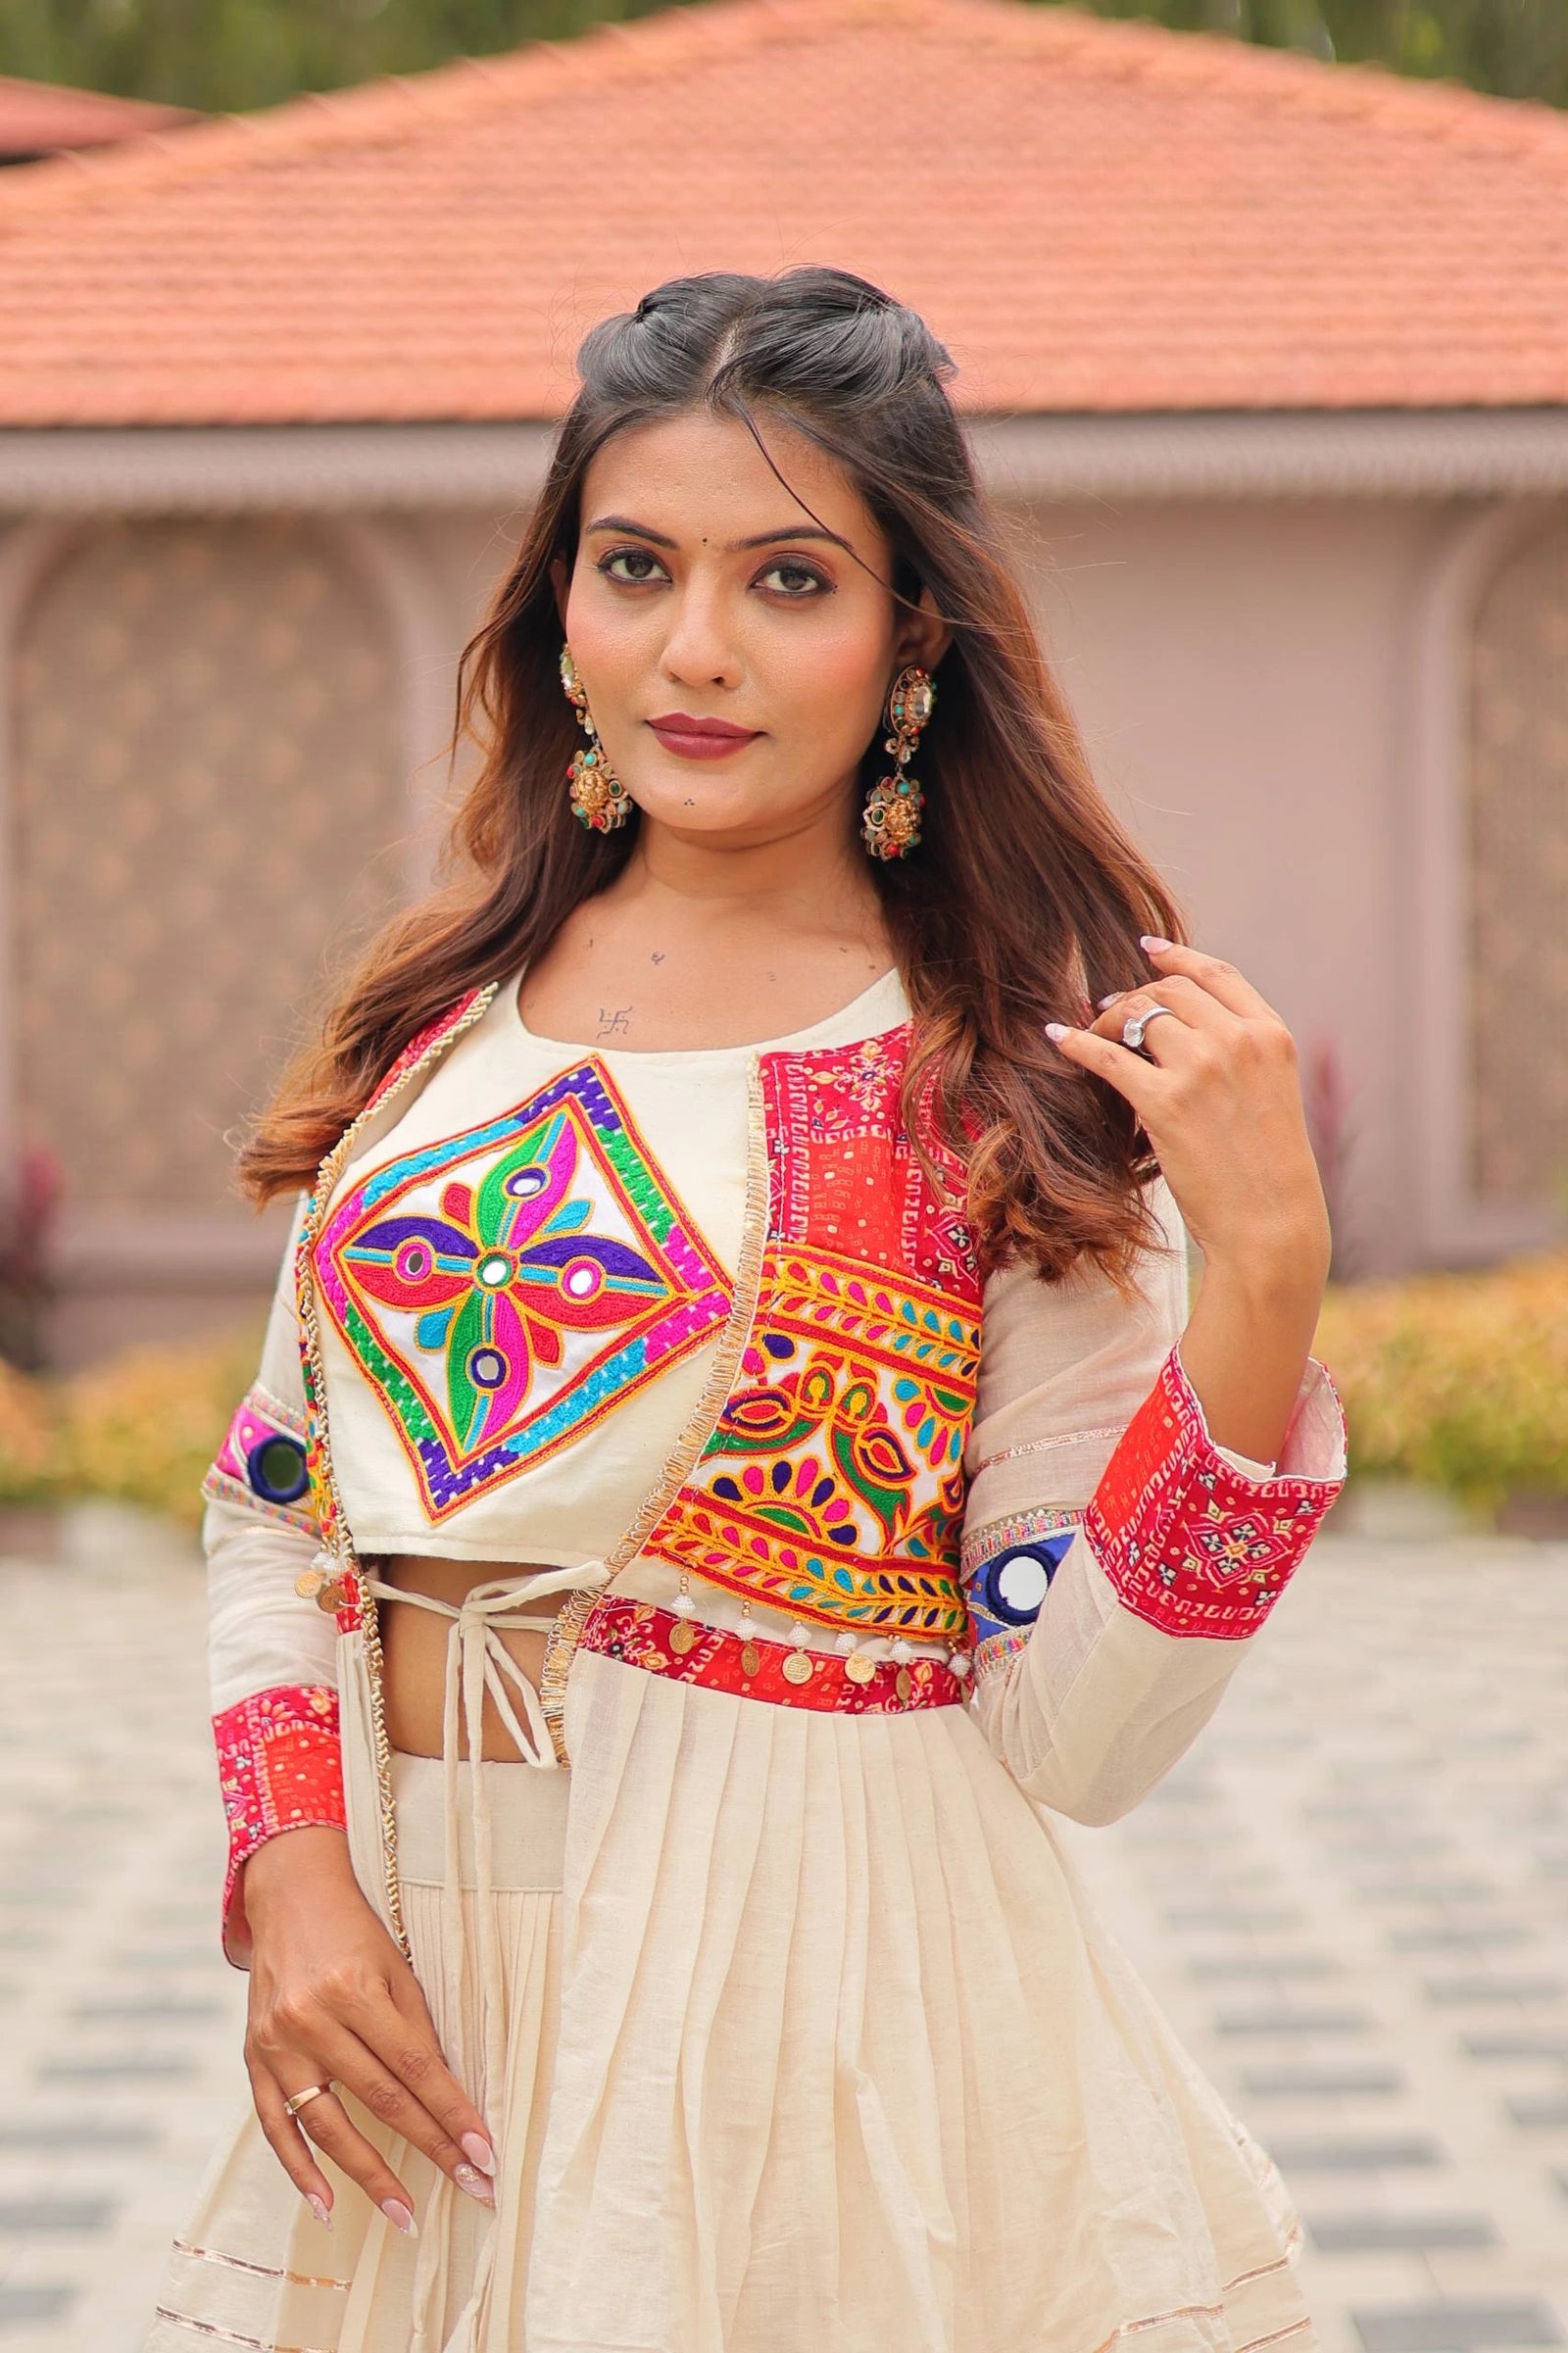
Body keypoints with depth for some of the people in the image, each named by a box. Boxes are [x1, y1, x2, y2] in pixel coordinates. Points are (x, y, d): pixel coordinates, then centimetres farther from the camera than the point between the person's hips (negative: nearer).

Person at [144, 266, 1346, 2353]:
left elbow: (1075, 1742, -12)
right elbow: (279, 1500, 11)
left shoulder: (1021, 1078, -7)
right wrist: (291, 1871, -5)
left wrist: (1265, 1272, -21)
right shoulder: (448, 1007, 4)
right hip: (414, 1984, 4)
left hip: (816, 2002, -4)